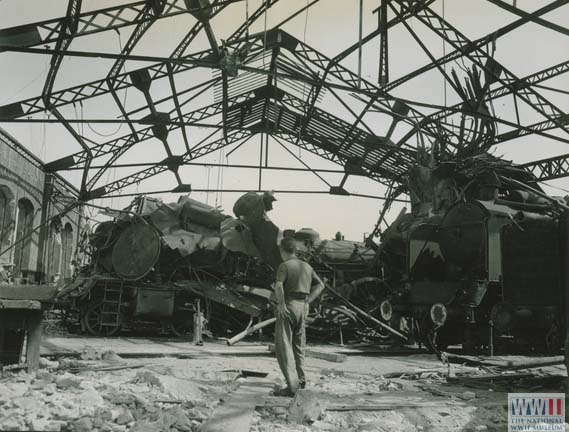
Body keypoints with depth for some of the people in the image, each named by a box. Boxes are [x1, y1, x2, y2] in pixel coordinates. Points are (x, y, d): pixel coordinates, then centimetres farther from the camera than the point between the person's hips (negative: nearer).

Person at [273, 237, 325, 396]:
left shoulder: (284, 265, -8)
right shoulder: (307, 266, 14)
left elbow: (278, 285, -25)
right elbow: (320, 285, 16)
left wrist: (281, 304, -17)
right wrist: (308, 301, 10)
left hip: (287, 306, -7)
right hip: (302, 307, 7)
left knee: (283, 346, -5)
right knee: (298, 345, 21)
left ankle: (292, 385, -12)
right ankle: (301, 379, 32)